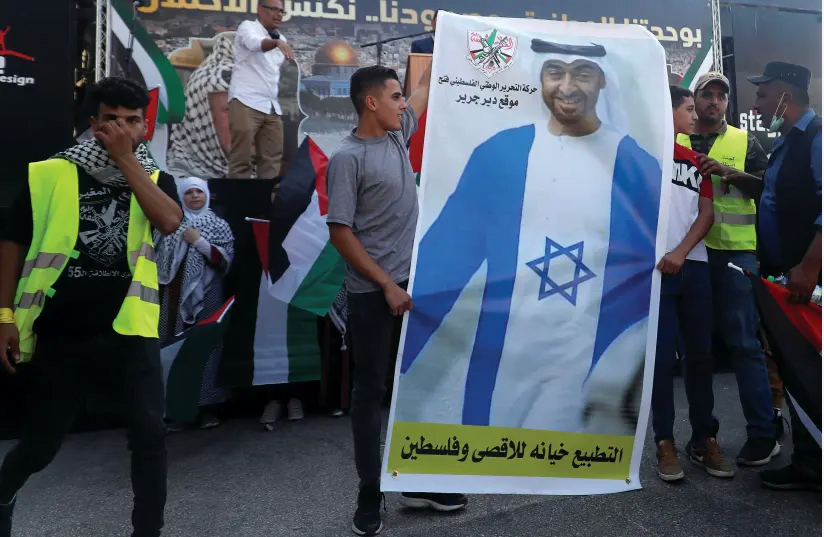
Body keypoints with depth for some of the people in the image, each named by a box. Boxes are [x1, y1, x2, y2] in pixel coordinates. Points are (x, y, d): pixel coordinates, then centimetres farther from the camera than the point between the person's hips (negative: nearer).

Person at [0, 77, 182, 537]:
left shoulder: (155, 180, 5)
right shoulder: (50, 174, 0)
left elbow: (170, 222, -16)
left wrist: (125, 158, -14)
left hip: (128, 330, 0)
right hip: (59, 334, 0)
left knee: (151, 432, -11)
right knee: (40, 444, 15)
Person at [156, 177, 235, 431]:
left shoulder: (218, 224, 7)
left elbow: (226, 260, -3)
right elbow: (160, 259, 10)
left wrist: (199, 241, -9)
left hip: (208, 296, -1)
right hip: (176, 294, 1)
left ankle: (207, 406, 6)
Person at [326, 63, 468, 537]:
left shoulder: (398, 135, 10)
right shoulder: (348, 158, -10)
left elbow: (428, 86, 22)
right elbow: (340, 232, -13)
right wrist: (387, 285, -15)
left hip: (414, 282, 7)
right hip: (375, 292, -7)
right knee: (371, 391, 4)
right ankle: (370, 496, 17)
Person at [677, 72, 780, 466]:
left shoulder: (745, 142, 11)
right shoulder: (676, 143, 13)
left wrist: (726, 169, -13)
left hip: (734, 251, -2)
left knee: (743, 342, -4)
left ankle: (763, 435, 6)